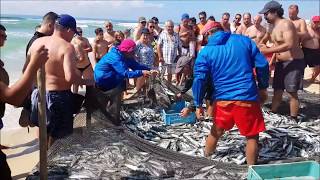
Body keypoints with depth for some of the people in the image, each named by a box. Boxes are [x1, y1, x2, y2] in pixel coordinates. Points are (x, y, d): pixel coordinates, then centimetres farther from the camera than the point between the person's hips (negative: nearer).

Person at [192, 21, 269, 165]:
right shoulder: (244, 40, 5)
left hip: (223, 99, 2)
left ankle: (205, 158, 41)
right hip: (247, 97, -1)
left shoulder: (206, 52, 2)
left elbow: (199, 79, -5)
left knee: (216, 131, 23)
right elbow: (262, 65, 2)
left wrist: (198, 105, 2)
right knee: (252, 136, 12)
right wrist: (263, 87, 12)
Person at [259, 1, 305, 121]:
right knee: (277, 91, 13)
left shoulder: (286, 24, -17)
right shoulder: (276, 27, 11)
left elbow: (289, 45, -30)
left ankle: (293, 120, 4)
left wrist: (267, 50, -30)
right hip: (281, 62, 9)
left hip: (293, 62, -9)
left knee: (292, 93, -4)